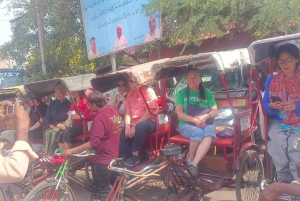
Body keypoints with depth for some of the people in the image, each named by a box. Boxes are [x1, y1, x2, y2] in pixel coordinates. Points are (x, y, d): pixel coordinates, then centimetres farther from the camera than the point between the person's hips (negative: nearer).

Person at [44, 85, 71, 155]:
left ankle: (50, 154, -34)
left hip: (62, 126, -4)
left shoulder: (68, 104, 0)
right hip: (52, 126, 4)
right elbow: (47, 117, 14)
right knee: (46, 133, -29)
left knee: (54, 132, -34)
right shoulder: (52, 104, 15)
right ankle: (45, 154, -32)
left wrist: (59, 124, -18)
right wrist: (49, 125, -7)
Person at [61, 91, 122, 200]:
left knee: (103, 190, 7)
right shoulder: (114, 111, 2)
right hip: (113, 156, 9)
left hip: (102, 159, -9)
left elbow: (93, 143, -29)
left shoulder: (100, 117, -24)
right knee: (110, 186, 24)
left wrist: (71, 151, -26)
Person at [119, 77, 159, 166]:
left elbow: (149, 113, -18)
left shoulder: (148, 91, -11)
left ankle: (135, 155, -24)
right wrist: (127, 126, -11)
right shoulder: (130, 93, 9)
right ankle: (125, 158, -7)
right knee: (122, 134, -19)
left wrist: (135, 126, -21)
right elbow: (128, 112, 6)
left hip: (148, 122, -6)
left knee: (140, 126, -38)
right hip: (134, 124, 6)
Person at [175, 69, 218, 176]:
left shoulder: (207, 93, 10)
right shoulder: (182, 93, 4)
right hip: (186, 124, -2)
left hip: (205, 124, 2)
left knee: (210, 133, -33)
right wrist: (195, 120, -20)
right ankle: (190, 159, -11)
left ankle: (194, 163, -37)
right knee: (198, 132, -35)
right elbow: (179, 113, -5)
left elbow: (215, 112, 4)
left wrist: (205, 116, -18)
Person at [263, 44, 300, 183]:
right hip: (278, 122, 1)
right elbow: (265, 104, 7)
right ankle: (283, 183, -10)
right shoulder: (271, 80, 9)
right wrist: (271, 107, -15)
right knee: (279, 143, -28)